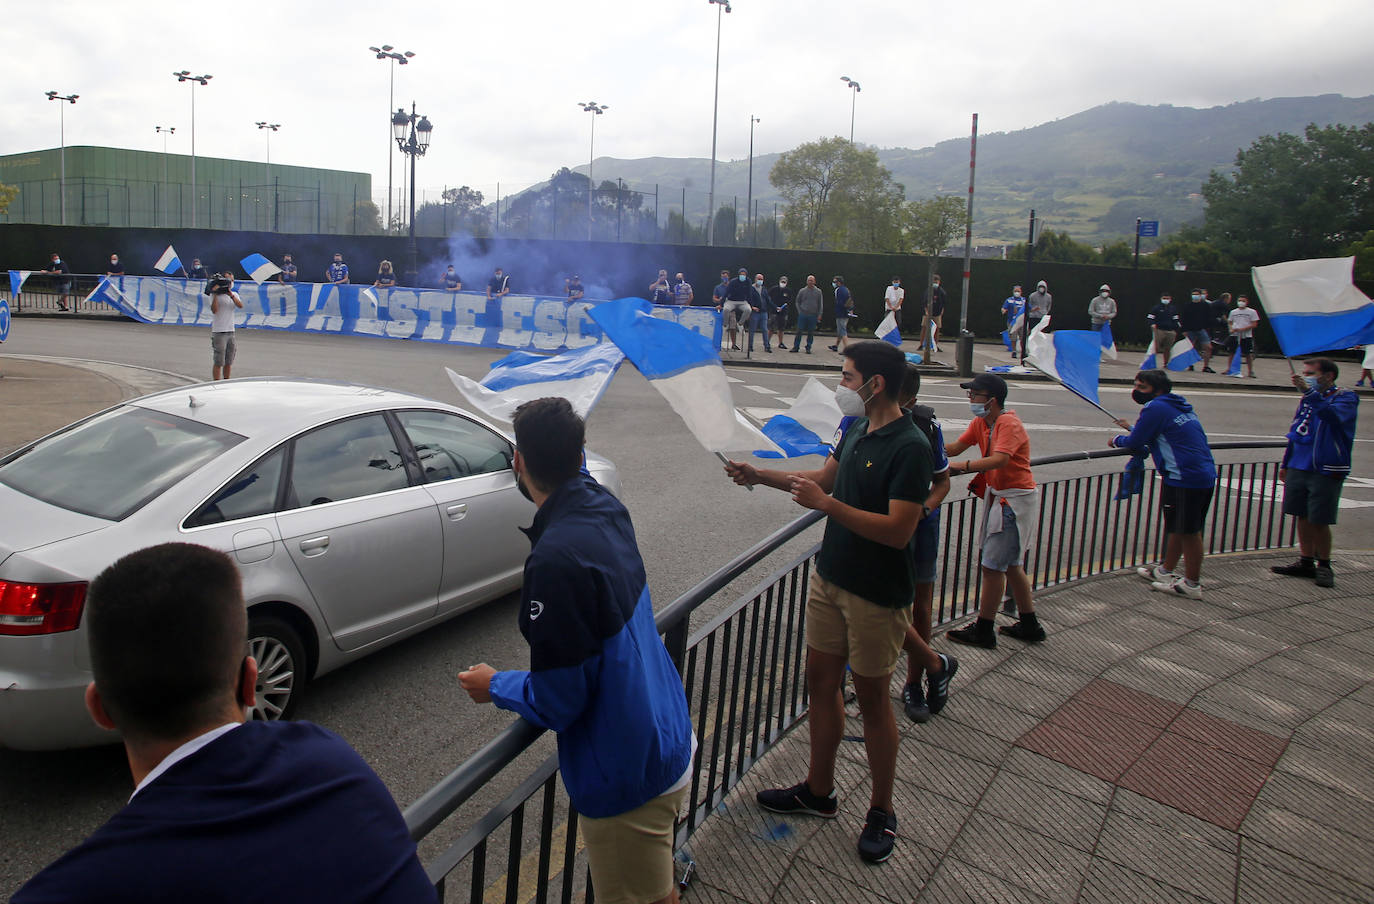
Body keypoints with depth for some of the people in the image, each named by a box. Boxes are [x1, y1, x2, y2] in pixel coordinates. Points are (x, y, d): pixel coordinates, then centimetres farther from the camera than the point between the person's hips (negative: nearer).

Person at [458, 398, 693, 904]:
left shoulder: (557, 559, -30)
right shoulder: (605, 507, -5)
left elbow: (556, 703, -22)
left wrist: (494, 687, -4)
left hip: (629, 774, -8)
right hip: (667, 741, 9)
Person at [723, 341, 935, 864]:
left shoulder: (910, 447, -22)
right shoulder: (857, 430, 5)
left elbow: (898, 531, -27)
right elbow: (823, 478, 19)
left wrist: (826, 504, -27)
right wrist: (758, 476, 12)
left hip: (877, 594, -8)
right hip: (830, 578, 8)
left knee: (871, 698, 6)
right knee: (820, 682, 15)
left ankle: (881, 811, 25)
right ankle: (819, 791, 33)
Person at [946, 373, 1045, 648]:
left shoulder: (1009, 424, -20)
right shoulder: (981, 422, 6)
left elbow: (999, 460, -34)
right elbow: (956, 447, 5)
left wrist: (961, 466, -36)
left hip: (1016, 500, -10)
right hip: (1000, 496, 10)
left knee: (992, 566, -5)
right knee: (1011, 565, 17)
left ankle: (983, 631, 5)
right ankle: (1030, 625, 30)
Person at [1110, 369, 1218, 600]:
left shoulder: (1155, 408, -12)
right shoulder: (1178, 405, 17)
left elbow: (1135, 444, -8)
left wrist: (1117, 440, 12)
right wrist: (1133, 428, 40)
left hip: (1185, 478, -10)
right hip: (1205, 475, 10)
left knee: (1188, 531, -1)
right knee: (1177, 527, 19)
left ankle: (1192, 585, 8)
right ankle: (1165, 571, 31)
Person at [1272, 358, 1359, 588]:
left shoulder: (1346, 397, -7)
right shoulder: (1307, 399, 11)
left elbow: (1333, 416, -31)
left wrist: (1310, 392, -36)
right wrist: (1285, 464, 22)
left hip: (1327, 471, -6)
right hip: (1299, 468, 6)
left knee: (1320, 522, 0)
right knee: (1303, 517, 10)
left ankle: (1324, 566, 16)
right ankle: (1306, 563, 21)